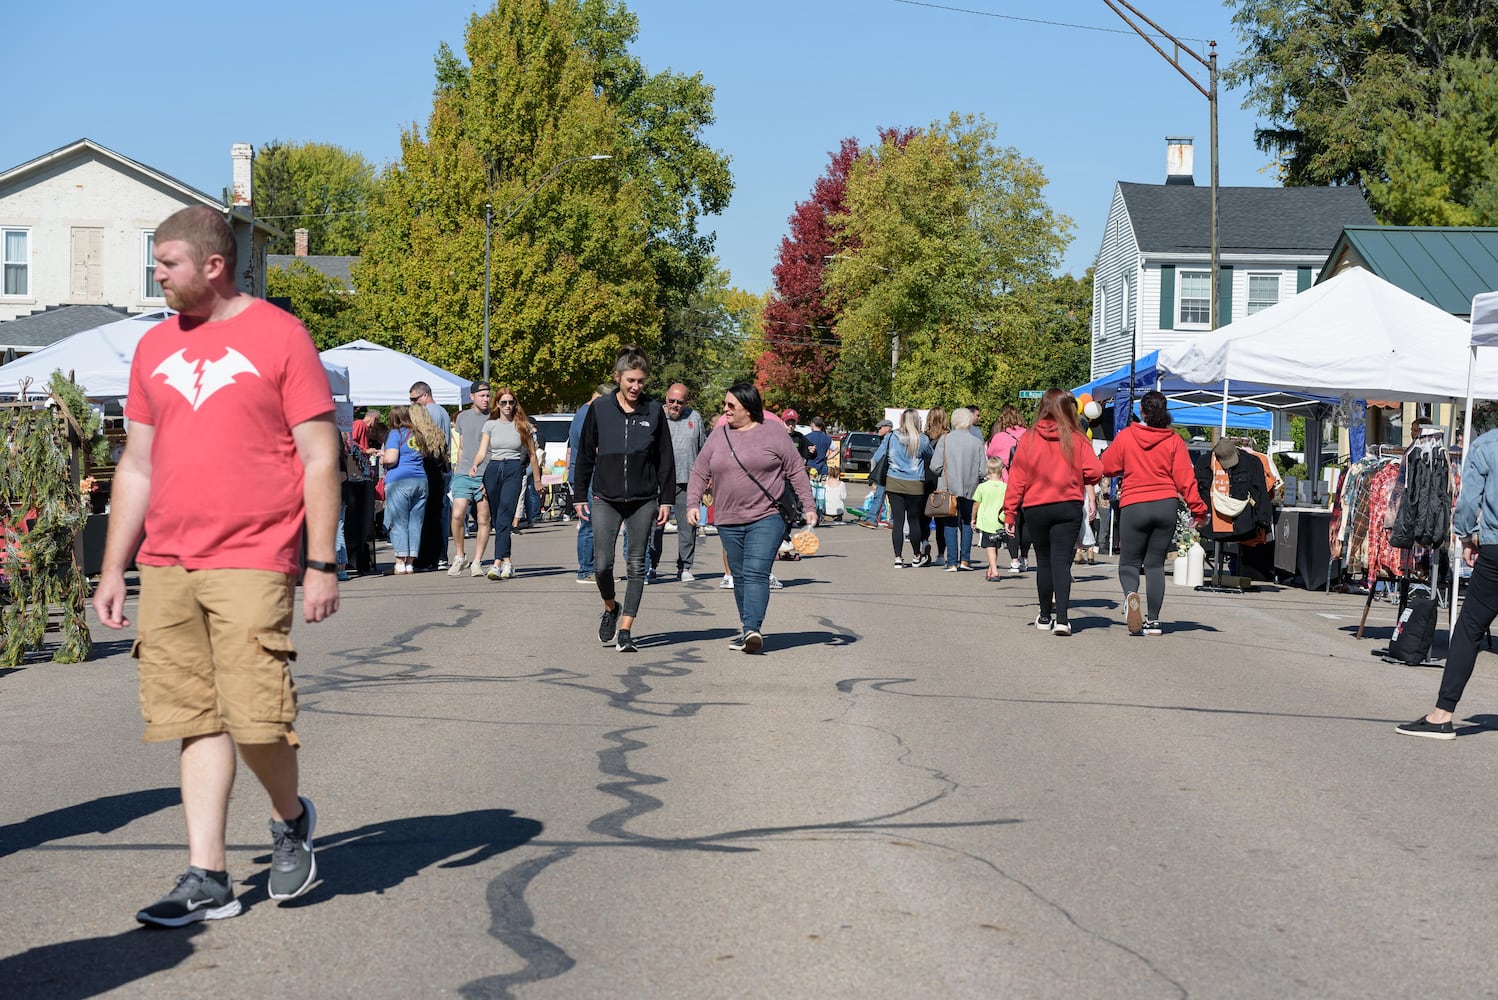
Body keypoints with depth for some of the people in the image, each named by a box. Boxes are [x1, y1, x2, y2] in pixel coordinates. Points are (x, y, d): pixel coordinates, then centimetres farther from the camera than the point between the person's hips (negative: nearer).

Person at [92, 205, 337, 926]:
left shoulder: (279, 336, -1)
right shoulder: (155, 347, 14)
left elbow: (320, 458, -3)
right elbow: (137, 466, 18)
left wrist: (322, 565, -8)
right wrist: (112, 570, 14)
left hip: (251, 564, -5)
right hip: (165, 567, 5)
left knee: (256, 716, -9)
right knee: (196, 720, 4)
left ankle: (290, 819, 20)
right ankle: (207, 878, 9)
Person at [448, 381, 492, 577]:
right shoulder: (462, 417, 13)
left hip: (486, 477, -2)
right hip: (463, 475, 2)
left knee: (483, 520, -1)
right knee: (457, 515, -12)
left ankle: (476, 562, 7)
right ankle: (459, 556, 6)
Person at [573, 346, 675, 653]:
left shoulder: (654, 411, 1)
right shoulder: (600, 408, 0)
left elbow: (665, 458, 6)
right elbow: (585, 453, 7)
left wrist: (666, 499, 2)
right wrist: (580, 495, 6)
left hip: (643, 501, 0)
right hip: (605, 500, 0)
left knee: (636, 566, 1)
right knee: (602, 564, -6)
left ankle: (625, 630, 7)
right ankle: (610, 608, 24)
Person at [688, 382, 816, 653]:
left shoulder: (773, 433, -1)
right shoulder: (718, 435, 11)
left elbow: (796, 470, 1)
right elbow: (699, 472, 13)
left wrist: (808, 507, -3)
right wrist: (692, 503, 0)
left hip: (766, 518, -5)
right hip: (729, 522, 5)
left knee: (756, 574, -16)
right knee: (740, 577, 10)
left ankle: (753, 629, -24)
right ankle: (747, 630, 20)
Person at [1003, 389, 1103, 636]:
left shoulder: (1029, 439, -2)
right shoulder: (1076, 439, -3)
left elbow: (1017, 477, -2)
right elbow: (1095, 471, -9)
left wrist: (1010, 512, 1)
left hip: (1035, 508, 1)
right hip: (1069, 506, -1)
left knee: (1044, 562, 14)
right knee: (1061, 561, -4)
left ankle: (1045, 616, 23)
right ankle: (1061, 618, -16)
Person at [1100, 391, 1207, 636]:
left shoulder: (1125, 436, -2)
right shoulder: (1174, 440, -1)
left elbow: (1106, 467, 7)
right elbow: (1185, 478, -2)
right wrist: (1198, 508, 4)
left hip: (1133, 506, -2)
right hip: (1166, 505, 2)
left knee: (1129, 562, 8)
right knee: (1155, 564, 10)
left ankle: (1131, 594, -25)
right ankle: (1153, 620, 7)